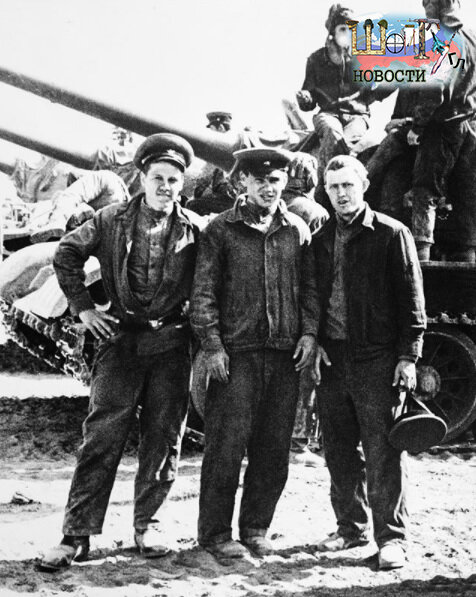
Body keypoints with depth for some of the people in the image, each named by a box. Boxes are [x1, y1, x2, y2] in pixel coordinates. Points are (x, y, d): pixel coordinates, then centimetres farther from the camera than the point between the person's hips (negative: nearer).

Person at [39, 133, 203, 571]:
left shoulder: (194, 229, 2)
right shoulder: (112, 221, 2)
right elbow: (66, 254, 11)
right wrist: (83, 306, 5)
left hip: (171, 343, 1)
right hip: (120, 339, -1)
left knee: (163, 437, 6)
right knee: (102, 436, -4)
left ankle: (146, 523, 21)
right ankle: (78, 534, -2)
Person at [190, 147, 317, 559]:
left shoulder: (298, 231, 11)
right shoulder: (221, 230, 2)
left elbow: (309, 288, 15)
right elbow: (204, 293, -1)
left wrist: (309, 332, 1)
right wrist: (212, 345, -8)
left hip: (285, 354, 4)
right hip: (237, 354, -3)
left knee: (275, 449, 7)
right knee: (227, 446, -3)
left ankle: (256, 529, 20)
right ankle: (215, 533, 8)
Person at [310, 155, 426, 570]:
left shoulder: (392, 234, 0)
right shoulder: (320, 239, 13)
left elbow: (411, 298, -2)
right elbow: (311, 297, 15)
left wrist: (408, 356, -8)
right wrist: (314, 345, 1)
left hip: (377, 359, -5)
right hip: (331, 359, 5)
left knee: (383, 453, -3)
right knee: (339, 452, 10)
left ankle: (391, 538, 4)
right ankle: (351, 527, 24)